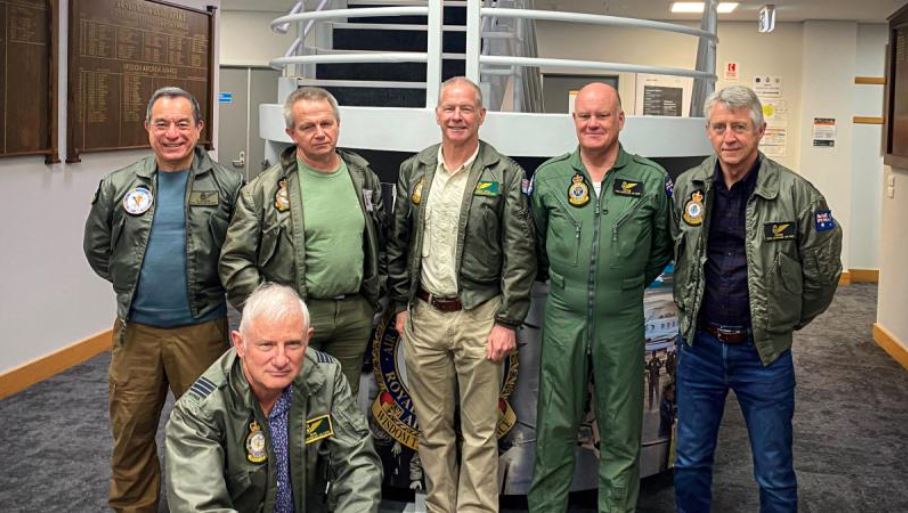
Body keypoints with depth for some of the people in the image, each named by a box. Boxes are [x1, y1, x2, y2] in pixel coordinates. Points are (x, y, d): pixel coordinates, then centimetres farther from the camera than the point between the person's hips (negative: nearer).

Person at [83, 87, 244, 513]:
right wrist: (135, 283, 11)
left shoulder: (227, 186, -4)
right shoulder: (118, 186, 3)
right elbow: (97, 248, 14)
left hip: (201, 329, -2)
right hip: (136, 330, 2)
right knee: (131, 429, 11)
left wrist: (210, 287, -1)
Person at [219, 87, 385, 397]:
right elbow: (235, 261, -8)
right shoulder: (265, 189, -8)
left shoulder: (364, 178, 7)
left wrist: (374, 295, 11)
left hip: (356, 314, 4)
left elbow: (380, 242, 18)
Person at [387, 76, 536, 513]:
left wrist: (507, 321, -10)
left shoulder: (506, 174, -4)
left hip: (479, 317, -3)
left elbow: (519, 254, -6)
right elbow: (398, 244, 13)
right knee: (433, 428, 12)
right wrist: (401, 305, 9)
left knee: (479, 431, 3)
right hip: (424, 316, 4)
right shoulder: (413, 170, 7)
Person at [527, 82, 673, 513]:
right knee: (554, 428, 10)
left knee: (621, 432, 9)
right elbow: (535, 242, 14)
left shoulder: (652, 180, -2)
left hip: (622, 321, -1)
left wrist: (633, 283, 7)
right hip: (563, 319, 1)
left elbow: (662, 247, 10)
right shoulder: (548, 177, 2)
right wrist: (558, 281, 10)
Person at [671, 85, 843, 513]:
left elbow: (823, 272, -3)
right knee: (690, 463, 15)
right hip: (698, 347, 3)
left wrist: (788, 321, 6)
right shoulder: (687, 188, -1)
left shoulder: (796, 194, -13)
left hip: (764, 352, -3)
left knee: (774, 475, 9)